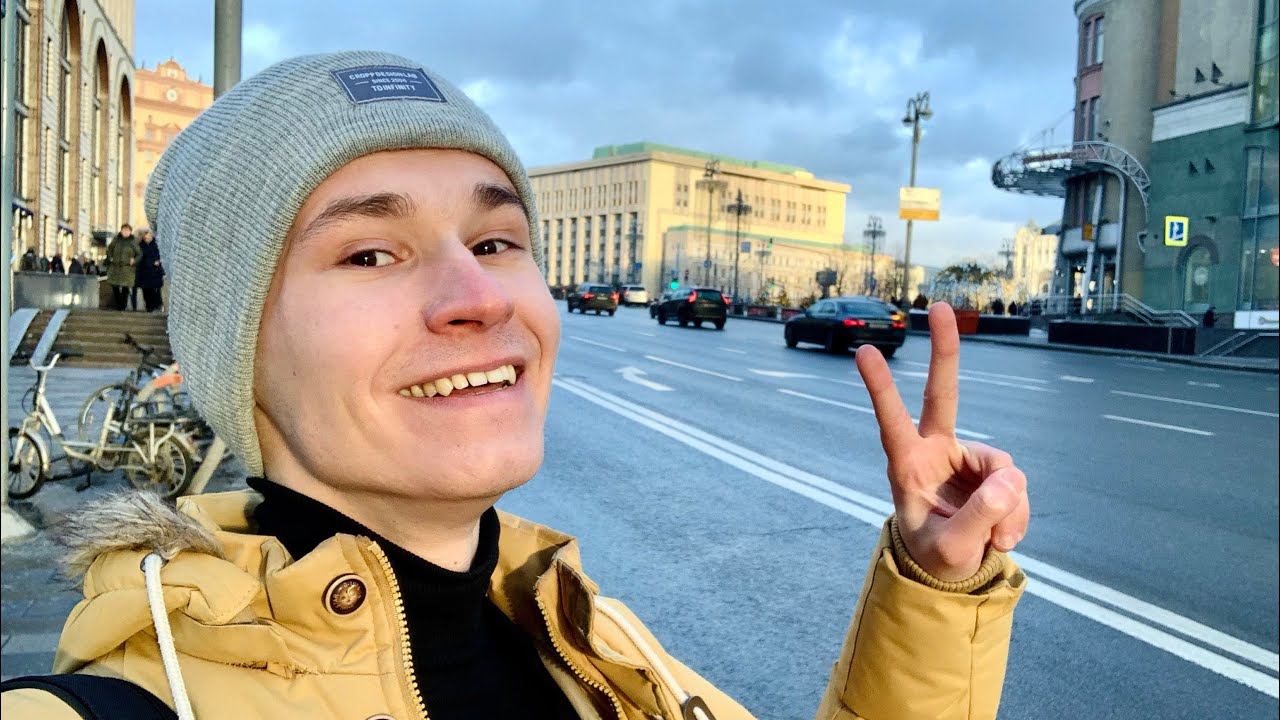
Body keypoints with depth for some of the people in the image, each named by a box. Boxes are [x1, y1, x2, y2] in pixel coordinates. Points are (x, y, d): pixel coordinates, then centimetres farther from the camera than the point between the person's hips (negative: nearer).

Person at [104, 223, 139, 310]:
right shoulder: (116, 239, 8)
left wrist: (134, 260, -7)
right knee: (115, 287, 5)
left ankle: (123, 306, 3)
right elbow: (109, 248, 21)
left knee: (125, 287, -6)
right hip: (115, 267, 3)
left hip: (127, 268, -3)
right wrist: (110, 258, 9)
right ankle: (118, 305, 17)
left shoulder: (133, 241, 2)